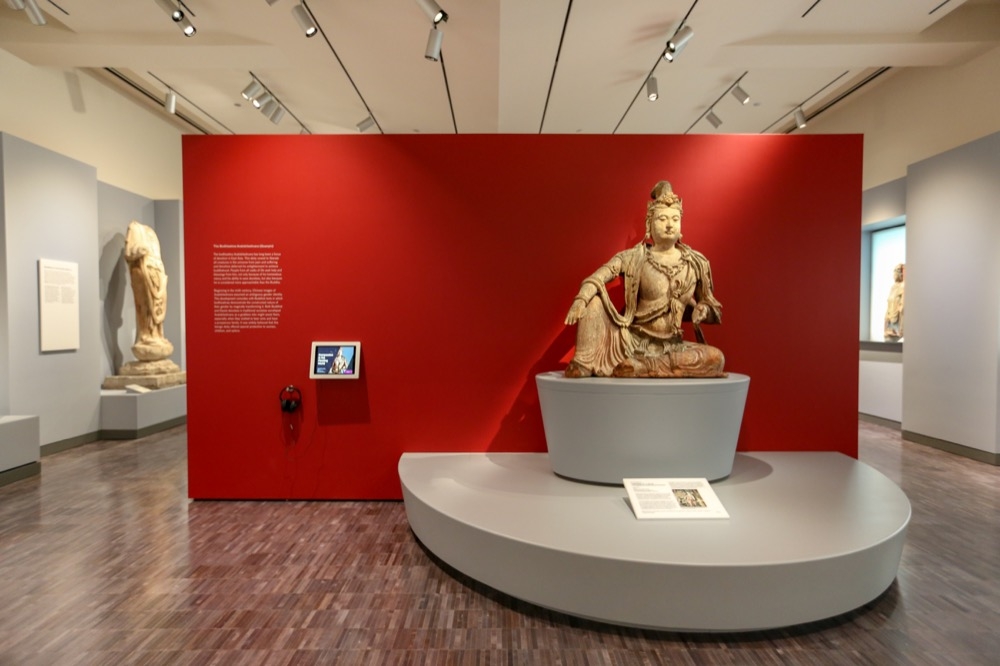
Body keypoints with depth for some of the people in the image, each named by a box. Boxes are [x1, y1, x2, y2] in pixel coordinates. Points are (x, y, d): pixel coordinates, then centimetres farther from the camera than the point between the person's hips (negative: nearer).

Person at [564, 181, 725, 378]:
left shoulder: (696, 263, 6)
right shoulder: (634, 257, -3)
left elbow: (708, 304, 17)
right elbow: (597, 278, -19)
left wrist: (702, 309, -8)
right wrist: (581, 299, -39)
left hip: (671, 346, 2)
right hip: (633, 342, -2)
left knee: (716, 358, -25)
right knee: (594, 301, -21)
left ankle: (641, 367, -29)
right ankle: (582, 364, -30)